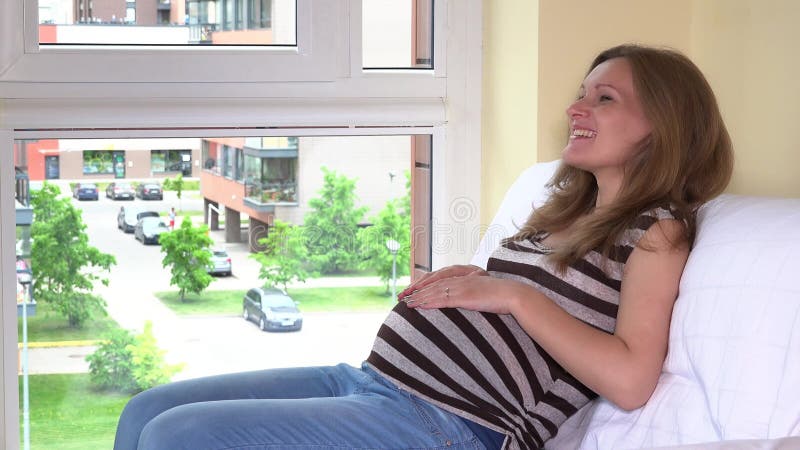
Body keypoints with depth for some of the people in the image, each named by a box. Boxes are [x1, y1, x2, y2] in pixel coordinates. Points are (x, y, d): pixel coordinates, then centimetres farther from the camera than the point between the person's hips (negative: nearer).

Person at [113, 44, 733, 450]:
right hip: (372, 376, 9)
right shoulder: (563, 212, 21)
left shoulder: (658, 230, -4)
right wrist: (468, 281, 10)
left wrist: (512, 295, -13)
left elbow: (630, 380, -18)